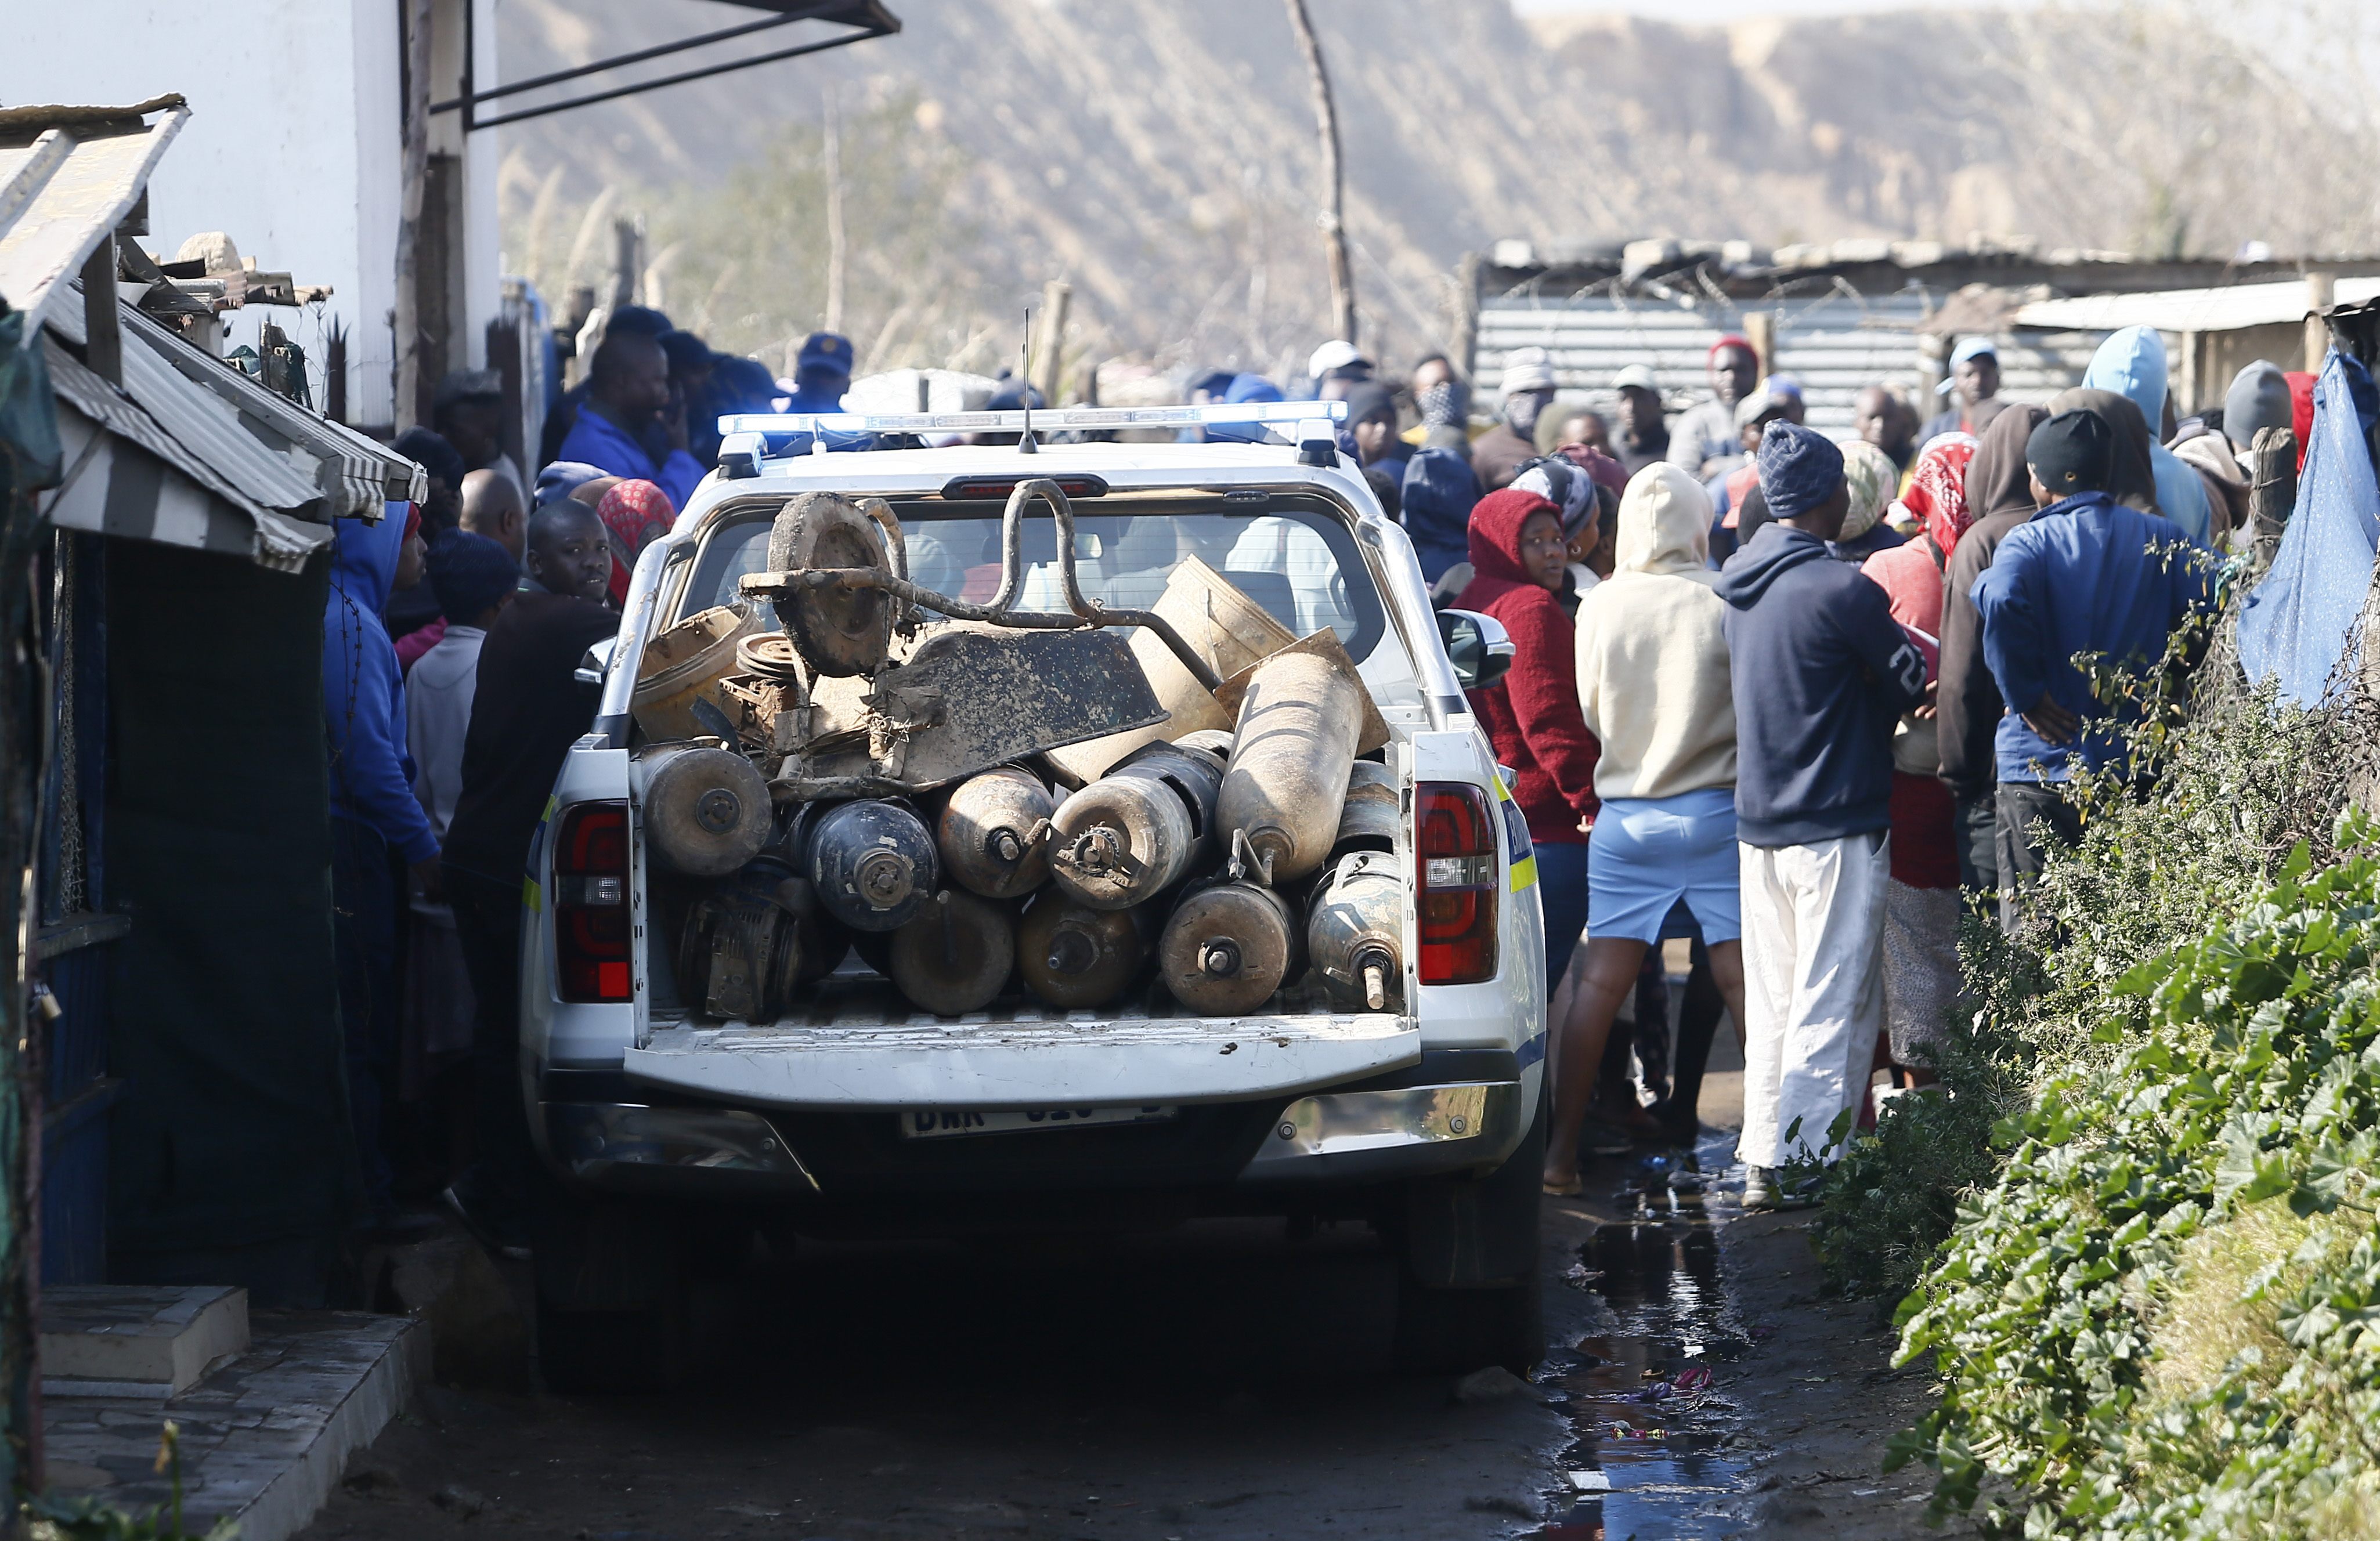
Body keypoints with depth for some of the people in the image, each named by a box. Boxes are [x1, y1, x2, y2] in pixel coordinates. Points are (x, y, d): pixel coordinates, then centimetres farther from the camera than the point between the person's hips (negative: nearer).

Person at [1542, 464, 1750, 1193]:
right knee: (1744, 978, 3)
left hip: (1627, 816, 2)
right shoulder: (1724, 602, -10)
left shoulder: (1600, 606, -3)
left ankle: (1562, 1148, 4)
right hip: (1716, 808, -2)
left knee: (1601, 981, 4)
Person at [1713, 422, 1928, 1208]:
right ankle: (1808, 1166, -1)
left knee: (1772, 1001, 12)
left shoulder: (1743, 584, 8)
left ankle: (1763, 1165, 14)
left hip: (1759, 819, 7)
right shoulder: (1839, 589, -16)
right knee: (1833, 1003, -1)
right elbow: (1911, 680, -7)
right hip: (1837, 820, -7)